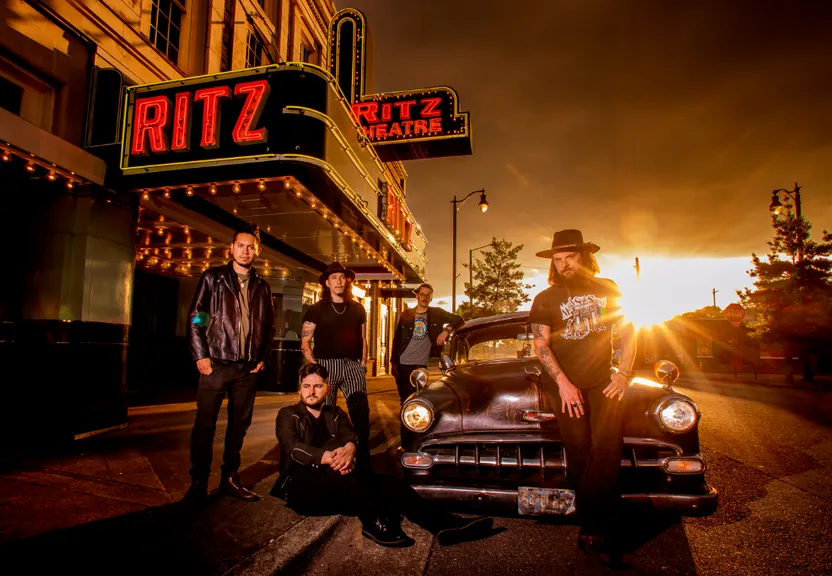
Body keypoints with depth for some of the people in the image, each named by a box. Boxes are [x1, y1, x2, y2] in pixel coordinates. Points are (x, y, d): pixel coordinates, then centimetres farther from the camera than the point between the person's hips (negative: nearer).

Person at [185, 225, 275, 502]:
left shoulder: (262, 287, 12)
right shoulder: (213, 277, 3)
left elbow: (269, 325, 17)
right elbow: (195, 317, -1)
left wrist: (262, 358, 8)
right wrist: (200, 355, -8)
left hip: (248, 367, 4)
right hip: (217, 363, -3)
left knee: (240, 424, 9)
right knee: (205, 423, 1)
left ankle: (230, 478, 22)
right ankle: (198, 481, 14)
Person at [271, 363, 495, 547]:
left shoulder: (336, 414, 18)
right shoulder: (288, 414, 7)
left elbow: (351, 437, -2)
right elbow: (293, 448, -13)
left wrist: (348, 449, -29)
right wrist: (329, 458, -32)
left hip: (335, 491, 4)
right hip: (301, 486, -3)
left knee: (387, 482, -23)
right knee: (338, 473, -38)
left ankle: (444, 524, -34)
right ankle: (375, 523, -33)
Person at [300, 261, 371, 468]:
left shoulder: (357, 309, 16)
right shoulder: (316, 309, 5)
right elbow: (305, 342, 2)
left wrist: (363, 363, 8)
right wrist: (314, 366, -10)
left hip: (352, 365, 2)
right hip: (326, 365, -2)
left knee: (361, 412, -9)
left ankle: (364, 461, 0)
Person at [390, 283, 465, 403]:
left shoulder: (436, 313, 3)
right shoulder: (406, 315, 5)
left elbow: (459, 320, 4)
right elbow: (397, 340, 7)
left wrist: (446, 330, -14)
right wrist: (393, 362, 2)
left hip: (421, 366, -1)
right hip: (403, 365, 1)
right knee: (405, 401, 7)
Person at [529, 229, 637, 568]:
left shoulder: (608, 289, 9)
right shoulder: (546, 299, 3)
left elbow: (627, 331, 12)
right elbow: (540, 344, -4)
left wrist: (623, 373, 0)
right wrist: (563, 383, -15)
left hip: (603, 380, 2)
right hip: (565, 381, -1)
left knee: (608, 449, -11)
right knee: (580, 450, -5)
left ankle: (590, 530, -2)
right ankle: (596, 530, 11)